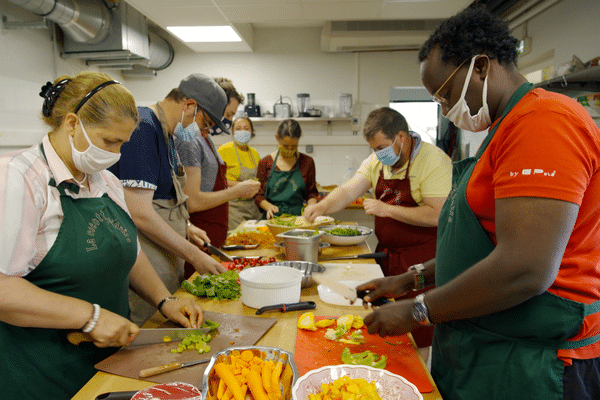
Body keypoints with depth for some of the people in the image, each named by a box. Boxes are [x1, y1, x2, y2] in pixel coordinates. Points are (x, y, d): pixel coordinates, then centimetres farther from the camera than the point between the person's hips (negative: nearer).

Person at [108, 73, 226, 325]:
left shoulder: (164, 133, 13)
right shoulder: (142, 128, -18)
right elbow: (138, 213, -24)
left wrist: (185, 227, 10)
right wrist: (194, 255, -16)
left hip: (166, 259, 10)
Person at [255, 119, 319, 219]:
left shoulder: (307, 162, 9)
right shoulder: (265, 162, 7)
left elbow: (311, 193, 17)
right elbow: (258, 195, 9)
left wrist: (311, 206, -3)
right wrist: (268, 206, -10)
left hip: (299, 217, 0)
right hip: (272, 218, 0)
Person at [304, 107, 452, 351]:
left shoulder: (434, 161, -17)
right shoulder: (376, 161, 6)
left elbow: (437, 215, -24)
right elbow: (349, 191, -2)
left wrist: (387, 209, -23)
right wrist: (322, 207, -20)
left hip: (422, 258, -6)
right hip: (387, 253, 7)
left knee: (417, 335, 3)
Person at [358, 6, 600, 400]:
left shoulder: (546, 120, -19)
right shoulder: (507, 130, 14)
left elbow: (525, 270, -28)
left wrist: (417, 311, -16)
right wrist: (412, 278, 12)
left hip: (529, 367, -9)